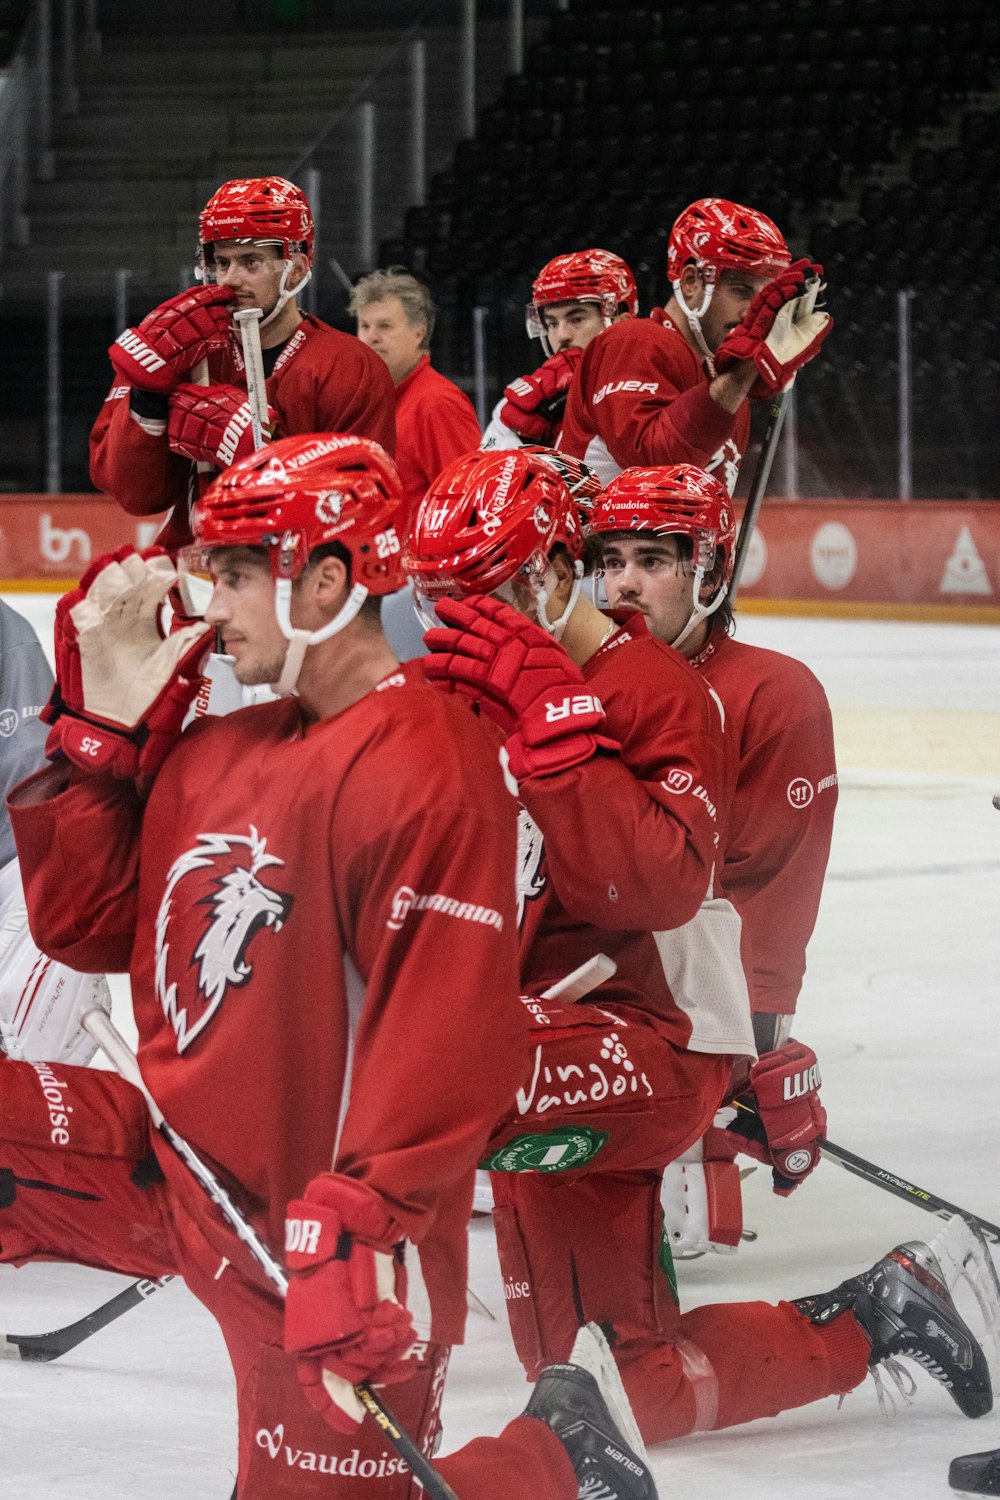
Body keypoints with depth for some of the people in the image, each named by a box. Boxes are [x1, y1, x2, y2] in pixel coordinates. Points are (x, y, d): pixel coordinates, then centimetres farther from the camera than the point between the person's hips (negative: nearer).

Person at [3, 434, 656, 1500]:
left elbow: (450, 1037, -25)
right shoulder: (215, 755, 8)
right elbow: (87, 925, 14)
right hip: (176, 1163, 8)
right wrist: (101, 723, 7)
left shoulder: (424, 766, -20)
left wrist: (359, 1225, -30)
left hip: (326, 1225, -8)